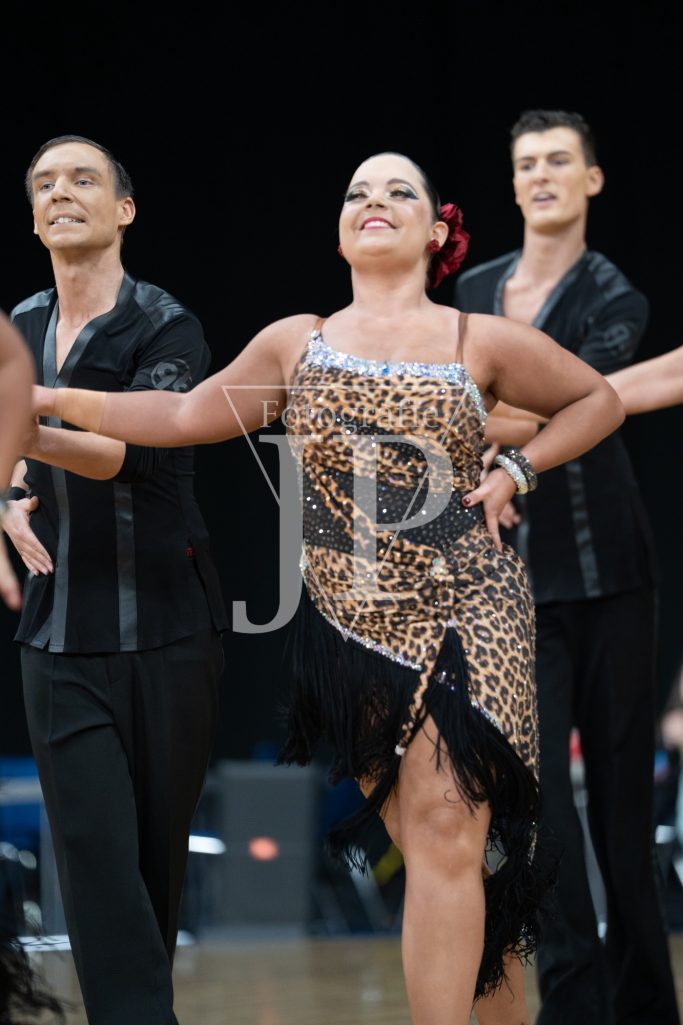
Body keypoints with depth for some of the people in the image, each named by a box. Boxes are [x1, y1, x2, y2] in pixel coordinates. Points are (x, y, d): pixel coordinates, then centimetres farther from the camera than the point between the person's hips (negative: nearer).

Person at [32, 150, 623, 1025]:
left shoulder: (483, 343, 2)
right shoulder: (295, 343, 8)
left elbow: (599, 401, 14)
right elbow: (188, 415, 10)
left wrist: (514, 475, 1)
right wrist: (56, 399, 3)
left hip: (465, 611, -2)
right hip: (352, 622, 2)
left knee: (444, 825, -15)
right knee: (436, 849, 4)